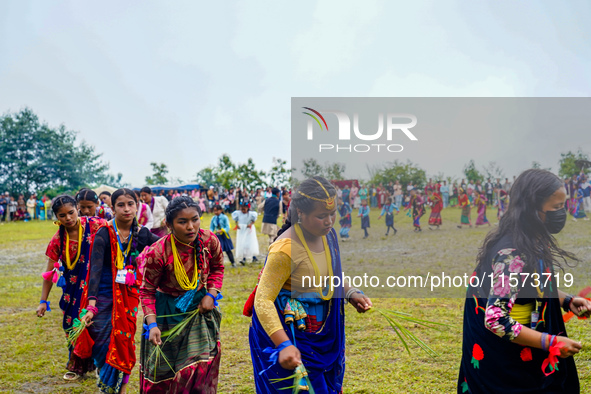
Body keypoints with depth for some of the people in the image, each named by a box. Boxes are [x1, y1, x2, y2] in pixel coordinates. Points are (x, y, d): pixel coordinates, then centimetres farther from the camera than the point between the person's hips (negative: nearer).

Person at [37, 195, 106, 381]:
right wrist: (43, 301, -1)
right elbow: (50, 272, -1)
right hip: (73, 289, 3)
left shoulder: (95, 225, -14)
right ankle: (77, 366, 30)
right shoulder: (58, 240, -6)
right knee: (74, 326, 9)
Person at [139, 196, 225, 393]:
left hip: (199, 309, 3)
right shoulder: (158, 253, -27)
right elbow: (147, 291, -14)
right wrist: (152, 325, -25)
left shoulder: (209, 240, -17)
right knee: (162, 370, 13)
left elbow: (217, 267, 5)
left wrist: (211, 294, -8)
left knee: (201, 366, 1)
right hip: (168, 312, -2)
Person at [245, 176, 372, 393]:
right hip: (290, 332, -8)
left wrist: (351, 293, -3)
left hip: (323, 333, 8)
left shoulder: (328, 234, -4)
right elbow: (263, 301, -29)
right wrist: (284, 345, -39)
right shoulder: (285, 250, -29)